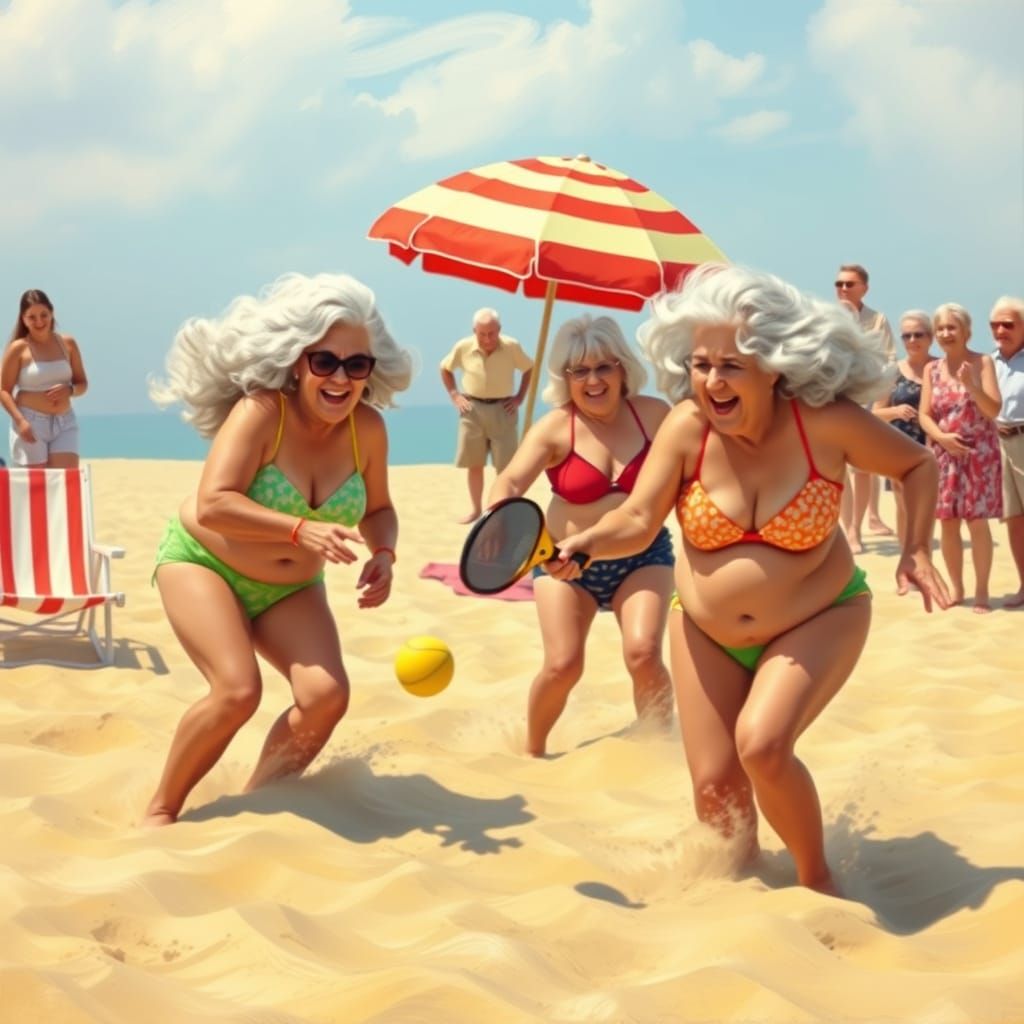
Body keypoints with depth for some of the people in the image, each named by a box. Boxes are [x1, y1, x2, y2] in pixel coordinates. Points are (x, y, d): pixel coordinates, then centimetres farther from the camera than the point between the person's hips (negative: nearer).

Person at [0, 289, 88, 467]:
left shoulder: (67, 344, 7)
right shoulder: (18, 349, -3)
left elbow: (82, 383, 13)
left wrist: (69, 390, -10)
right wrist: (20, 421, -17)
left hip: (64, 423, 3)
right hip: (31, 423, -3)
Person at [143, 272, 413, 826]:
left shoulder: (368, 427, -12)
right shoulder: (262, 411, -27)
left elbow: (378, 509, 3)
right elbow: (212, 506, -36)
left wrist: (383, 553, -19)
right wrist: (300, 530, -45)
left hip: (290, 588, 5)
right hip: (203, 560, -5)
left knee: (326, 695, -15)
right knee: (238, 690, -24)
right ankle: (160, 810, -2)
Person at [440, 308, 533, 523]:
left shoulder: (512, 347, -10)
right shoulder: (463, 347, -7)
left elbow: (529, 368, 6)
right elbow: (445, 368, 12)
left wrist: (520, 397, -1)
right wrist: (454, 395, 3)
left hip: (502, 409, -1)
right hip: (472, 409, 2)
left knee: (505, 466, -1)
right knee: (474, 464, 8)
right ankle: (475, 509, 21)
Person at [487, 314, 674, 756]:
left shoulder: (652, 414, -8)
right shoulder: (555, 429, -17)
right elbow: (510, 481, -32)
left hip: (642, 556, 1)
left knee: (643, 654, -18)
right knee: (562, 665, -7)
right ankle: (532, 752, 19)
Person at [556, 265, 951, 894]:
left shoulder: (826, 421, -20)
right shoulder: (687, 427, -18)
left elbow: (918, 465, -3)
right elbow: (638, 521, -21)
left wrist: (917, 549, -13)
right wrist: (586, 543, -41)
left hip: (817, 622, -3)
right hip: (707, 632, 3)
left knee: (762, 746, -24)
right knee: (716, 786, 3)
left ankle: (817, 879, 3)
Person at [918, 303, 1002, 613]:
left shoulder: (982, 362, -4)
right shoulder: (932, 370, 6)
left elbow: (993, 410, -11)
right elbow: (924, 415, 3)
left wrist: (970, 384, -26)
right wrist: (942, 437, -16)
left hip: (979, 451, -3)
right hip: (944, 453, 3)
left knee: (977, 521, -4)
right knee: (947, 522, 5)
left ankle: (981, 591, 5)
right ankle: (956, 588, 18)